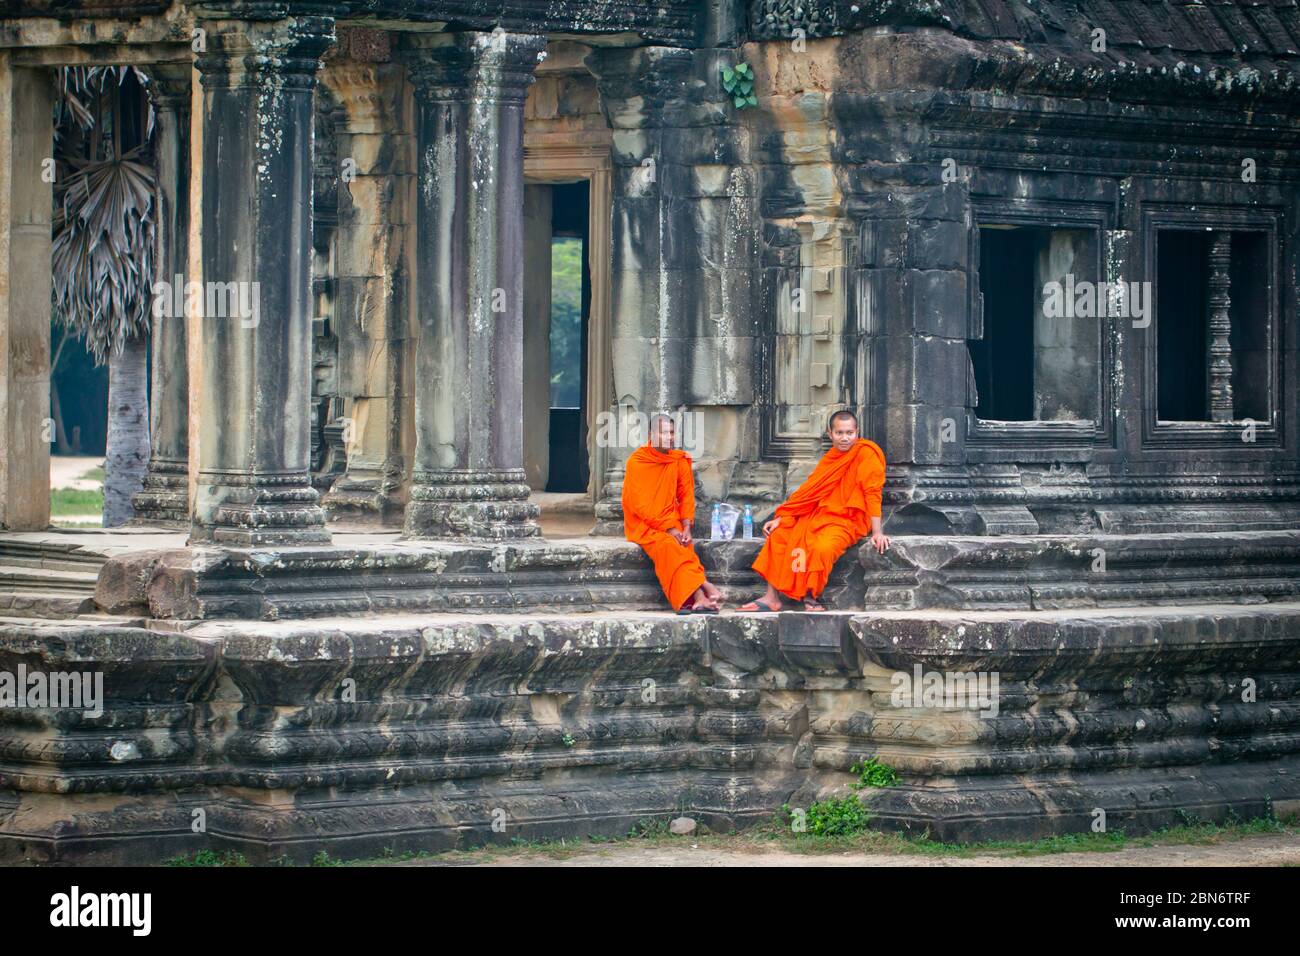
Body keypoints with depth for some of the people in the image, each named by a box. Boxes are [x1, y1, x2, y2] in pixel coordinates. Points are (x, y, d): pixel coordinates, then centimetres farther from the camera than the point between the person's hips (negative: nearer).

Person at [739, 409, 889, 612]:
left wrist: (877, 533, -21)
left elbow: (872, 494, -15)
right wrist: (780, 519, 7)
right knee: (778, 534, -5)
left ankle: (812, 597, -14)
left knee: (822, 547, -35)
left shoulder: (866, 453, -9)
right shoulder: (830, 458, 14)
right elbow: (808, 492, 13)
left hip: (848, 521, -8)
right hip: (818, 517, 8)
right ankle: (771, 597, -7)